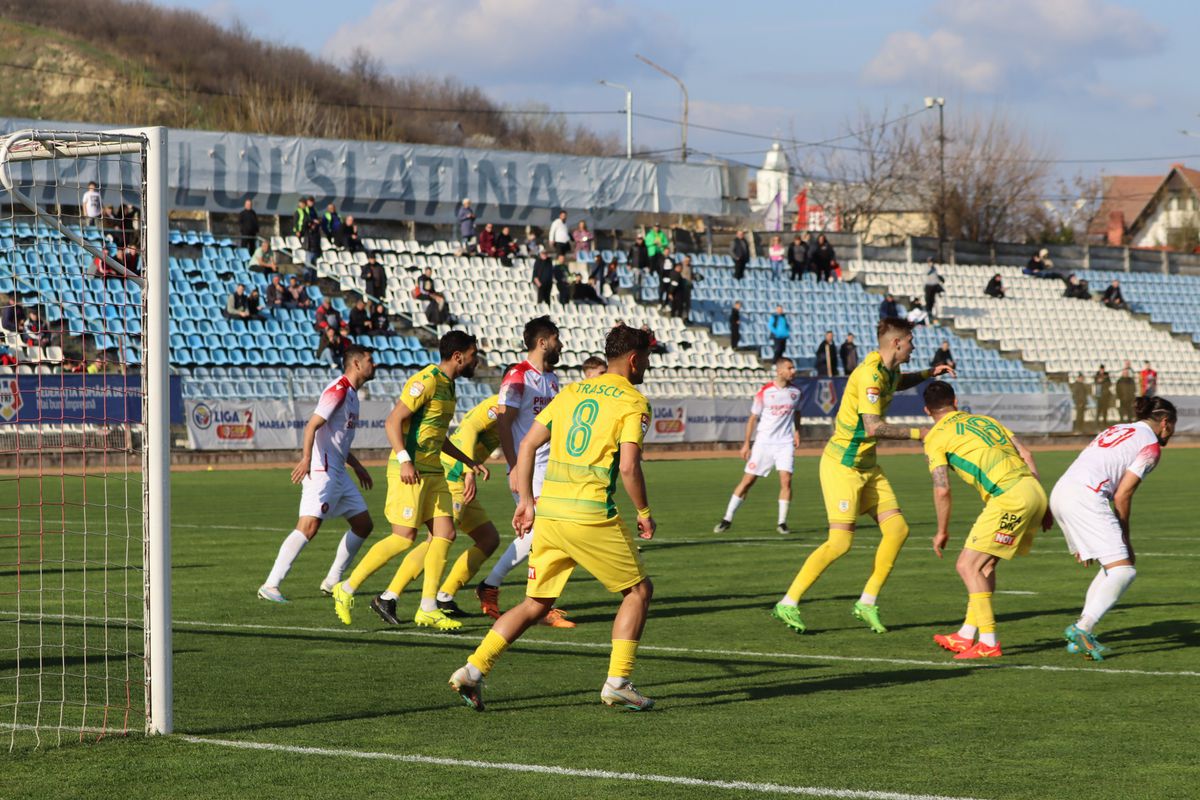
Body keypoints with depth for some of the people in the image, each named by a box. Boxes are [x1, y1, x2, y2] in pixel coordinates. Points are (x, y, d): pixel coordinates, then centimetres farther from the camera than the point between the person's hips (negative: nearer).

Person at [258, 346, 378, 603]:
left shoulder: (351, 394, 19)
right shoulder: (338, 390, -12)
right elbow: (312, 426, -21)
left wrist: (357, 466, 32)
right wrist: (307, 458, -33)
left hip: (338, 473, 10)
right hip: (321, 471, -10)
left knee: (364, 524, 12)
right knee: (309, 526, -19)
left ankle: (333, 581, 20)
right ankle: (271, 586, -20)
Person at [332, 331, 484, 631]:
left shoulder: (448, 385, 17)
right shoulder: (426, 381, -14)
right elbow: (393, 421, -19)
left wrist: (470, 464, 28)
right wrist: (404, 460, -31)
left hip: (432, 471, 9)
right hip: (410, 470, -9)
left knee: (444, 533, 0)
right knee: (404, 538, -10)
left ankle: (428, 609, 3)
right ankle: (346, 590, 3)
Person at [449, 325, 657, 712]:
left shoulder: (571, 392, 16)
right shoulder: (632, 402, -2)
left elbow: (528, 445, 14)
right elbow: (629, 466, -13)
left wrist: (526, 502, 18)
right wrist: (645, 513, 0)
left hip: (548, 510, 6)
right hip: (591, 514, -6)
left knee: (536, 605, 13)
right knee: (639, 590, 12)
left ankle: (473, 669, 1)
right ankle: (617, 682, 5)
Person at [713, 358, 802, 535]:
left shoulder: (795, 392, 4)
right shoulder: (764, 392, -7)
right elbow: (753, 418, 0)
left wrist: (796, 431, 9)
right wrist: (746, 443, -2)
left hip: (785, 443, 2)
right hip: (763, 442, -2)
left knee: (786, 481, -13)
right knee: (747, 481, 0)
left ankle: (781, 522, -2)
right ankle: (727, 519, 9)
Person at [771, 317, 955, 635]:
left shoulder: (887, 372, 9)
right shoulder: (869, 374, -21)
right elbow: (873, 428, -29)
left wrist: (928, 374, 23)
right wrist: (918, 433, -24)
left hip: (867, 466, 10)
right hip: (842, 464, -10)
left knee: (897, 529, 0)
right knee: (840, 542, -15)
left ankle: (867, 603, 9)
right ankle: (788, 604, -5)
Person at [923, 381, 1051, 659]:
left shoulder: (935, 437, 4)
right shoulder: (985, 419, 24)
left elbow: (942, 490, -4)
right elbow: (1026, 454, 18)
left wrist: (942, 532, 9)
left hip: (1010, 499, -8)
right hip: (1035, 491, 8)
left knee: (967, 565, 0)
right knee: (985, 564, 19)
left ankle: (989, 642, -4)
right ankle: (967, 636, 23)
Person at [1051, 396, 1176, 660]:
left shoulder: (1117, 430, 27)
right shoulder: (1151, 446, 2)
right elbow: (1122, 496, -4)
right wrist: (1125, 538, 8)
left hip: (1059, 492, 9)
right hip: (1085, 497, -9)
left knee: (1114, 565, 16)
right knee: (1123, 569, -10)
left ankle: (1081, 635, 11)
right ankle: (1083, 629, -23)